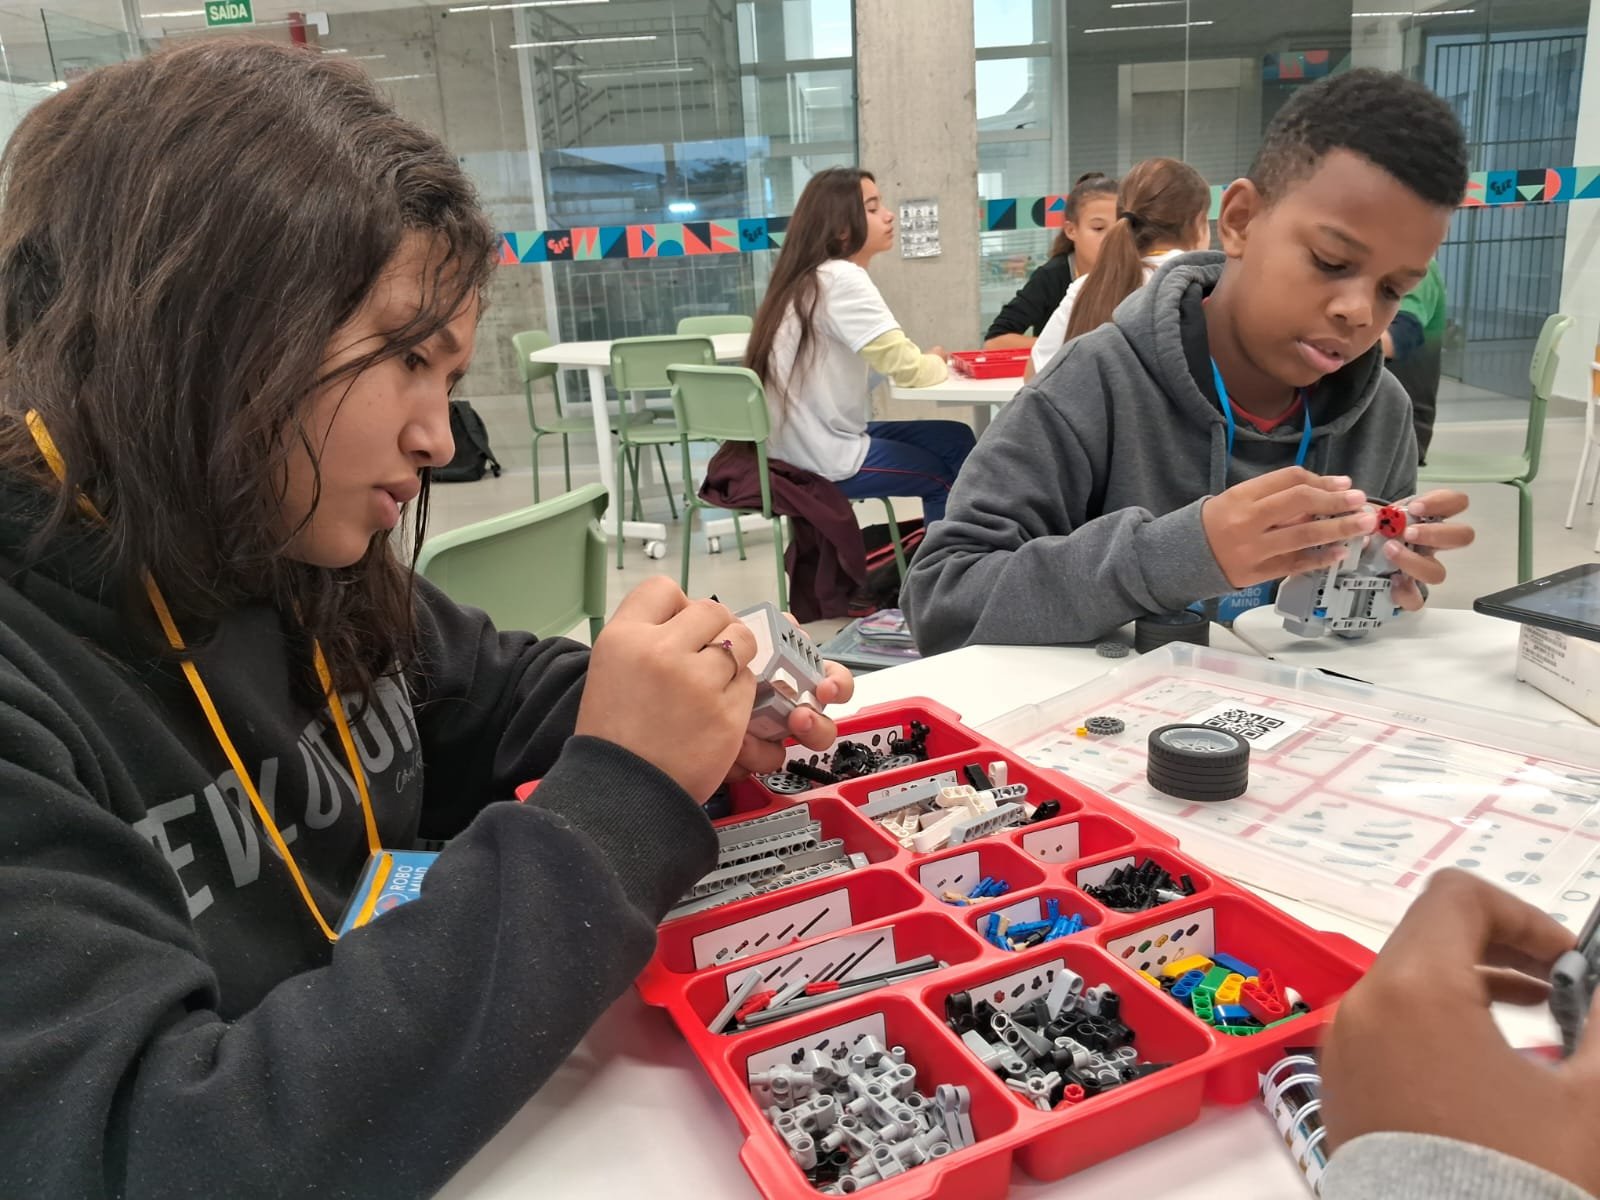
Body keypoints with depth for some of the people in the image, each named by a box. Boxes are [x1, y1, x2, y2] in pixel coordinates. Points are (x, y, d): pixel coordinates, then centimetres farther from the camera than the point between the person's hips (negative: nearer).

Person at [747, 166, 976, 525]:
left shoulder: (812, 277, 11)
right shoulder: (843, 279, -17)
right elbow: (909, 370, -19)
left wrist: (928, 360, -2)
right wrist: (936, 362, 2)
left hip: (805, 444, 8)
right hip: (823, 460, -8)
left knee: (954, 440, 15)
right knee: (949, 475, 10)